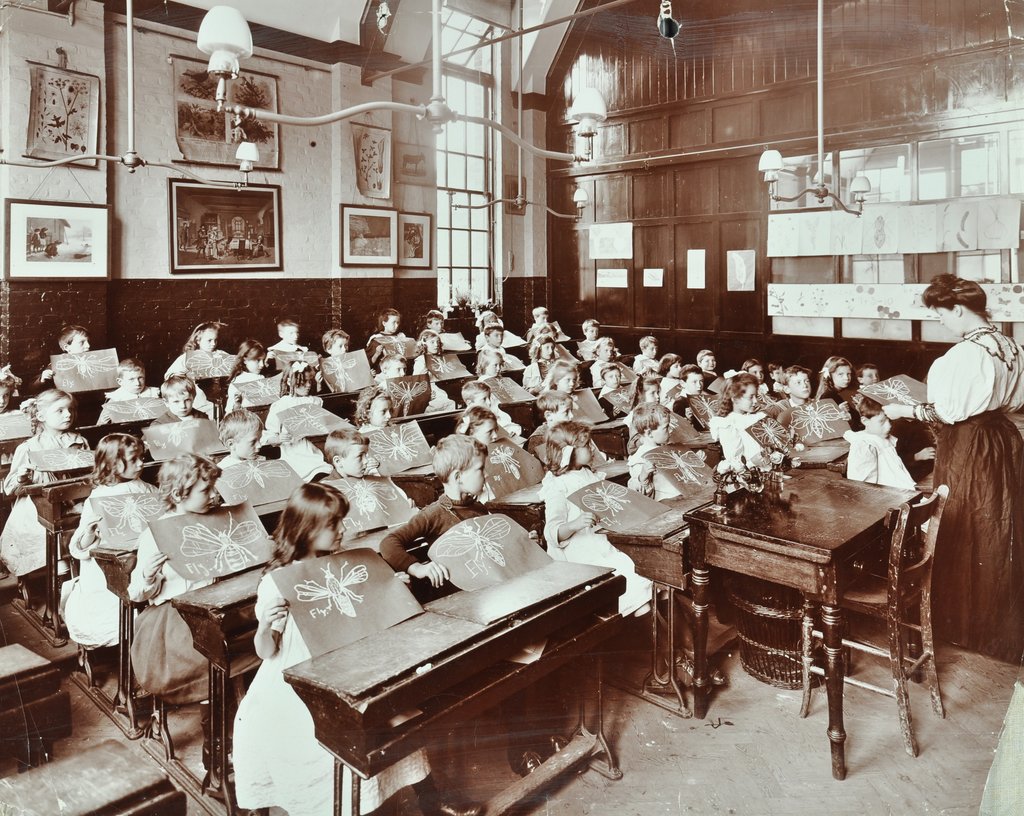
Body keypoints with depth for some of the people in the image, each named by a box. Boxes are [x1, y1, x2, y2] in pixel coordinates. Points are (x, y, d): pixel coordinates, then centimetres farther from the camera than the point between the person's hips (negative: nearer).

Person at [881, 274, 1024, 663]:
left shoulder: (967, 351, -22)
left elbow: (950, 412, -21)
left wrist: (904, 410, -10)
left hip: (969, 448, -9)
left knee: (966, 537, 6)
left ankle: (966, 622, 21)